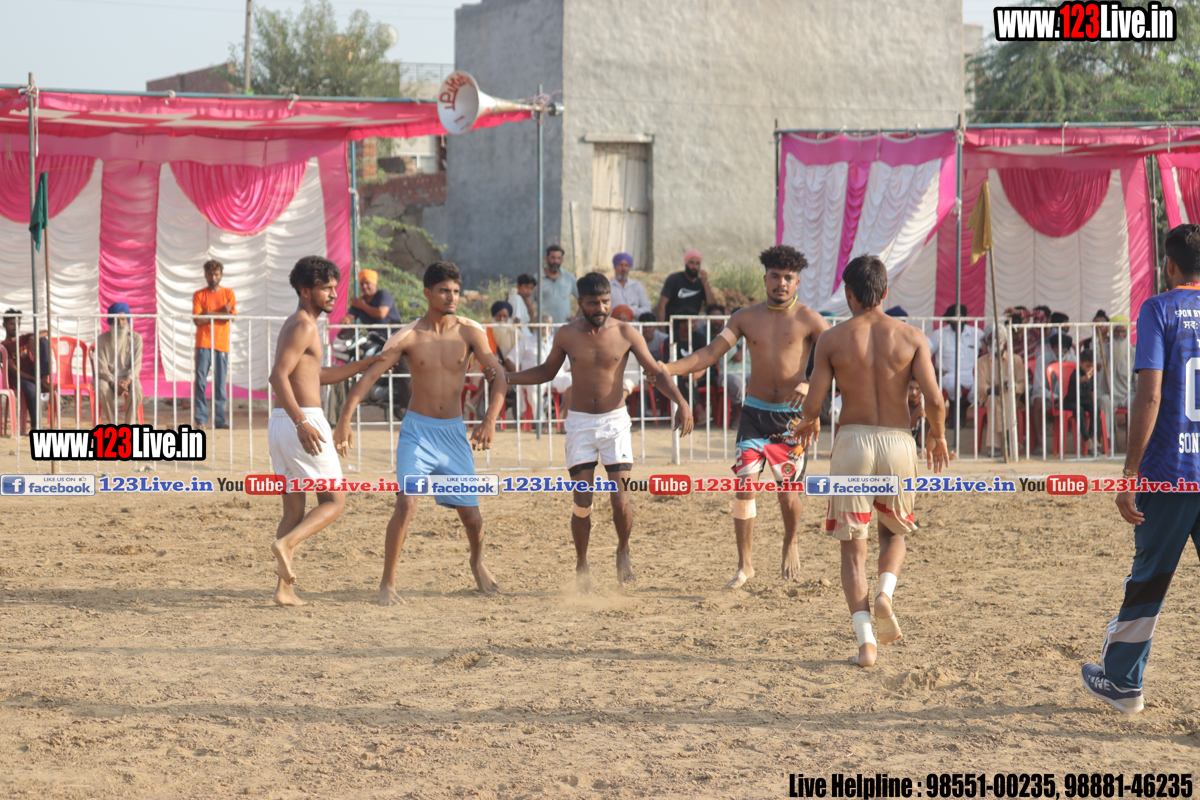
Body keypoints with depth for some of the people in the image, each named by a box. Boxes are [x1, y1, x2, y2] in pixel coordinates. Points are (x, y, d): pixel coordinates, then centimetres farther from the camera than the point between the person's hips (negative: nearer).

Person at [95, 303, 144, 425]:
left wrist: (127, 381, -25)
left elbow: (136, 365, -5)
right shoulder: (102, 339, -2)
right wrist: (114, 384, -26)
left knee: (136, 389, -34)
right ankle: (113, 423, -21)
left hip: (128, 377, 1)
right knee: (103, 389, -35)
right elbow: (101, 368, -8)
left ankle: (129, 424, -20)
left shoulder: (135, 338, 1)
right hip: (108, 377, 0)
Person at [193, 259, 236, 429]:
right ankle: (200, 418, -6)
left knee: (220, 383, 1)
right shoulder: (199, 295, 8)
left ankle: (220, 419, 5)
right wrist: (220, 313, -5)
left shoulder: (228, 293, 11)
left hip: (222, 344, 1)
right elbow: (197, 320, -5)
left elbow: (231, 316, -3)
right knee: (200, 381, -8)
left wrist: (209, 314, -6)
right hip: (203, 343, -1)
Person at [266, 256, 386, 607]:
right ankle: (285, 544, -23)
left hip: (281, 422, 9)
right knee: (334, 501, -2)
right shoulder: (303, 326, -11)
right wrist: (302, 423, -31)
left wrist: (366, 364, 29)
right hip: (303, 421, -9)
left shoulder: (296, 325, 20)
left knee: (295, 509, 9)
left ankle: (284, 588, 4)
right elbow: (278, 375, -23)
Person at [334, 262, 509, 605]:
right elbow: (369, 376, -8)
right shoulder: (408, 337, -7)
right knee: (406, 503, -20)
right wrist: (344, 421, -18)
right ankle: (387, 583, -11)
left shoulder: (470, 332, -4)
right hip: (417, 431, -2)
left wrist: (490, 420, -22)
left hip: (454, 432, 2)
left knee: (470, 512, 5)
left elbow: (498, 376, -7)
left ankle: (478, 563, 37)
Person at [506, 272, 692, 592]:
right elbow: (547, 371, 15)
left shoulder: (625, 334, -5)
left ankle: (623, 551, 18)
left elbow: (657, 372, 1)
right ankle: (581, 564, 14)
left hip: (615, 421, -1)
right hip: (580, 422, 1)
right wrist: (504, 378, 5)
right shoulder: (567, 335, -2)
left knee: (620, 497, -10)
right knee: (582, 500, -4)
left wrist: (681, 402, -14)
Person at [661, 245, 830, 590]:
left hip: (792, 415, -2)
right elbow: (710, 353, 2)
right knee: (744, 485, -7)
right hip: (755, 411, 2)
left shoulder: (808, 319, -4)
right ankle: (745, 565, 0)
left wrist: (810, 383, -28)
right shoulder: (747, 318, 6)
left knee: (788, 492, 1)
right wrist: (668, 368, -12)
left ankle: (790, 545, 32)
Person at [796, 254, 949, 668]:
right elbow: (934, 400, -8)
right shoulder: (910, 337, 1)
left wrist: (809, 422, 20)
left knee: (852, 546, 6)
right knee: (894, 532, 24)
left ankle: (865, 640, -7)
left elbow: (812, 406, -3)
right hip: (897, 443, 1)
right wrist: (937, 436, 11)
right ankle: (885, 592, -6)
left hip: (852, 440, -1)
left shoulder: (832, 339, -1)